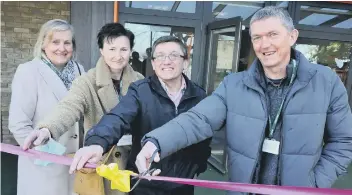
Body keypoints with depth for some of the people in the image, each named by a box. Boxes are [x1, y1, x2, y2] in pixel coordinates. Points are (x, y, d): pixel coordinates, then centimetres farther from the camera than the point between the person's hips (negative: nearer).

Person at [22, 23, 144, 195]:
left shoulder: (140, 81, -2)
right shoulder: (88, 82, -13)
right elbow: (69, 107, -29)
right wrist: (47, 129, -48)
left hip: (134, 160, 3)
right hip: (100, 162, -3)